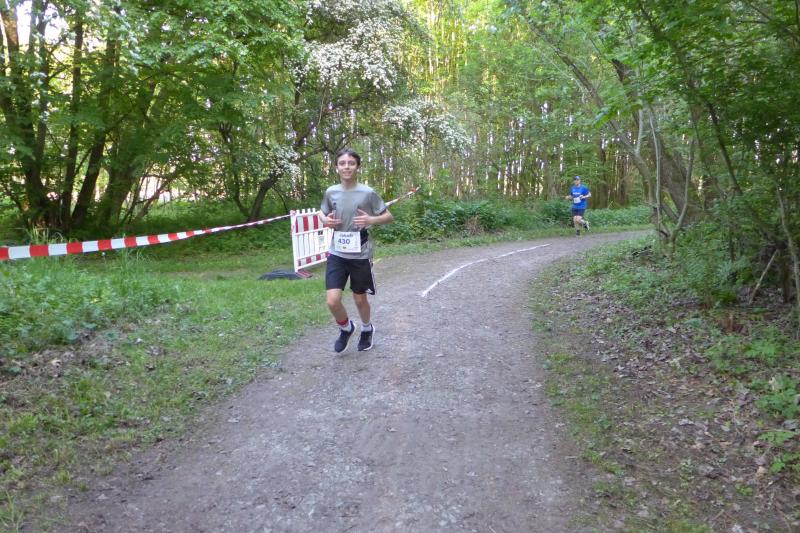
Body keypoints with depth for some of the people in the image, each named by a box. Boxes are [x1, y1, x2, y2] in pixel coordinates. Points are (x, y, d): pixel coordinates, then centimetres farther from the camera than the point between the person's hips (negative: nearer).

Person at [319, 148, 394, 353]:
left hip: (360, 255, -2)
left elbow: (388, 217, 0)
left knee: (360, 299, 13)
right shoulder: (331, 192, 0)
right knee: (332, 301, -8)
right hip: (337, 254, 2)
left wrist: (370, 220, -20)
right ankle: (346, 328, 23)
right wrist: (325, 220, -6)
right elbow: (323, 213, 18)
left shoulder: (368, 193, -10)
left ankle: (367, 330, 43)